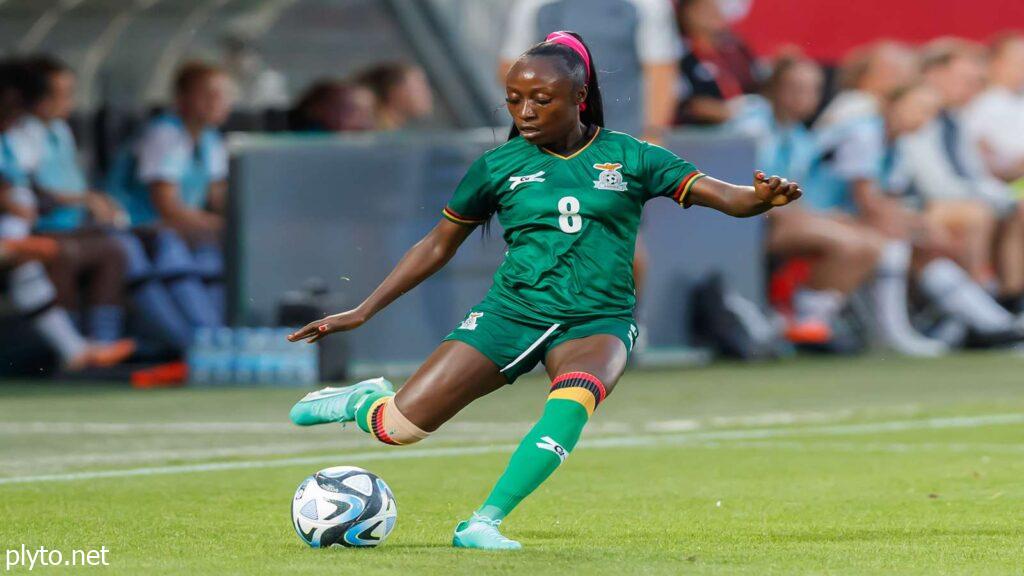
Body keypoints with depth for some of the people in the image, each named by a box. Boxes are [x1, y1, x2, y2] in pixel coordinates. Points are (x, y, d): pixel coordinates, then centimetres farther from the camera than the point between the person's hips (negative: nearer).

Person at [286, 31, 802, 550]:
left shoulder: (629, 158, 1)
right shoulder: (499, 166, 4)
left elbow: (723, 196, -6)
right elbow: (438, 246, 14)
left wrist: (760, 197, -30)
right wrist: (363, 312, 12)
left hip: (598, 320, -1)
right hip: (511, 313, 1)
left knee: (574, 398, -38)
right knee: (399, 428, -9)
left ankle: (483, 525, -33)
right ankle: (366, 401, 29)